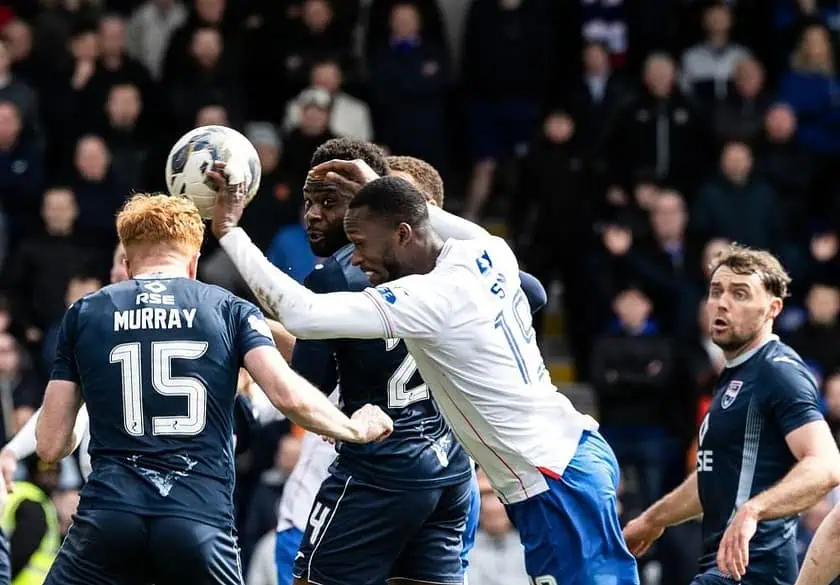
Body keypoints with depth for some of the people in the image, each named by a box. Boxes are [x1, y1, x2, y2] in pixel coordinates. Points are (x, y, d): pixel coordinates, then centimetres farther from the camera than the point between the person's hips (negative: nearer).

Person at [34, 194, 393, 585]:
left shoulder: (83, 314, 13)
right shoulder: (230, 310, 10)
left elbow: (51, 446, 10)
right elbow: (288, 395, -4)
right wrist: (356, 429, 14)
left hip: (108, 519, 0)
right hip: (200, 522, 0)